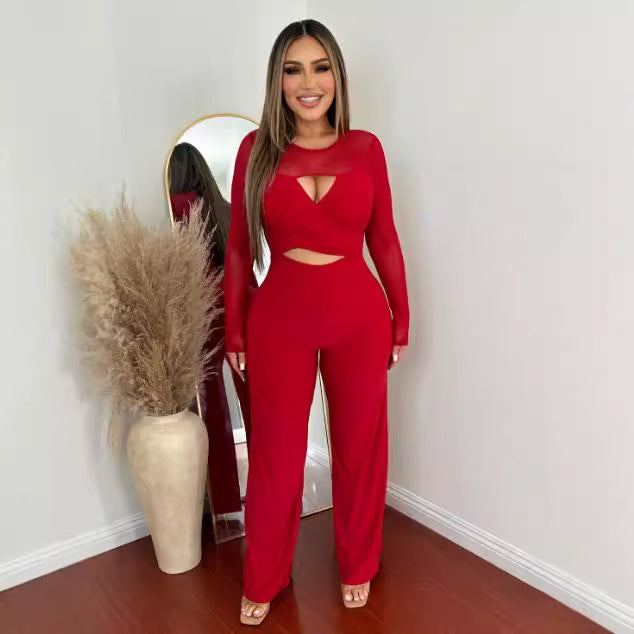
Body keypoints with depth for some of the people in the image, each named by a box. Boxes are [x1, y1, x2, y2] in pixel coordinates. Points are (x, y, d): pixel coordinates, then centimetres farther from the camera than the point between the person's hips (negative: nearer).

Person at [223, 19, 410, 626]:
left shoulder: (365, 147, 0)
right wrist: (234, 330, 1)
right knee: (275, 452, 11)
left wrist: (401, 317, 6)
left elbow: (384, 239, 6)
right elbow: (239, 247, 1)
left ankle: (358, 565, 40)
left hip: (358, 315, 1)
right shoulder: (257, 148, -2)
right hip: (279, 316, 0)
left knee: (359, 445, 14)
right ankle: (264, 579, 35)